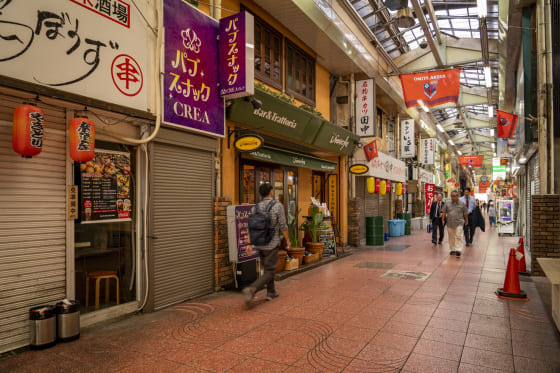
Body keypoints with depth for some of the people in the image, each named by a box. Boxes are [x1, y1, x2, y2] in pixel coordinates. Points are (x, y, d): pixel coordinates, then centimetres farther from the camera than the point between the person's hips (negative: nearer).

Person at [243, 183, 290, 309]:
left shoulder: (256, 207, 3)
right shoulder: (278, 206, -11)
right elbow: (283, 226, -10)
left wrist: (249, 244, 2)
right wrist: (287, 240, 3)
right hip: (272, 244, -6)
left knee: (268, 267, 23)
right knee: (269, 273, -1)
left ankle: (271, 292, 31)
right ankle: (251, 290, -21)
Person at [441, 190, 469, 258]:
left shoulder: (462, 204, 1)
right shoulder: (447, 204, 4)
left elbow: (465, 213, 9)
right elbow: (444, 212, 8)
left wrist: (466, 221, 15)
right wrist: (443, 220, 3)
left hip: (459, 223, -2)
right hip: (450, 223, 2)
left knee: (458, 236, -9)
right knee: (451, 237, 10)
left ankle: (458, 250, -9)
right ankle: (452, 249, 22)